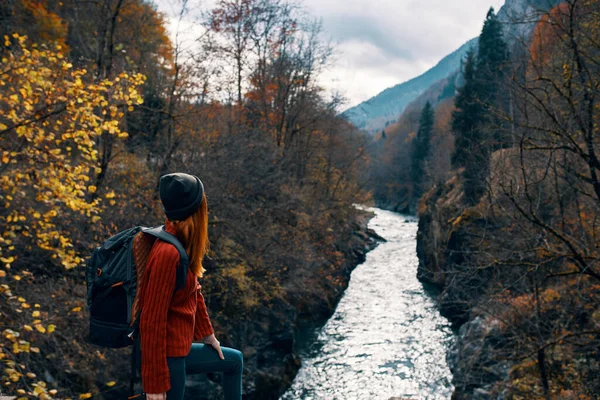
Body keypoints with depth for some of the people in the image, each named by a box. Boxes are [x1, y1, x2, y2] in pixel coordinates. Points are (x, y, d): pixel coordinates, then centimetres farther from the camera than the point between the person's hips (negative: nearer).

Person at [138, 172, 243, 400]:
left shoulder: (183, 243, 2)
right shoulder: (168, 253, -26)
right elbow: (151, 321, -25)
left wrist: (207, 334, 24)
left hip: (179, 349, 10)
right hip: (167, 355, -10)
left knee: (234, 360, 26)